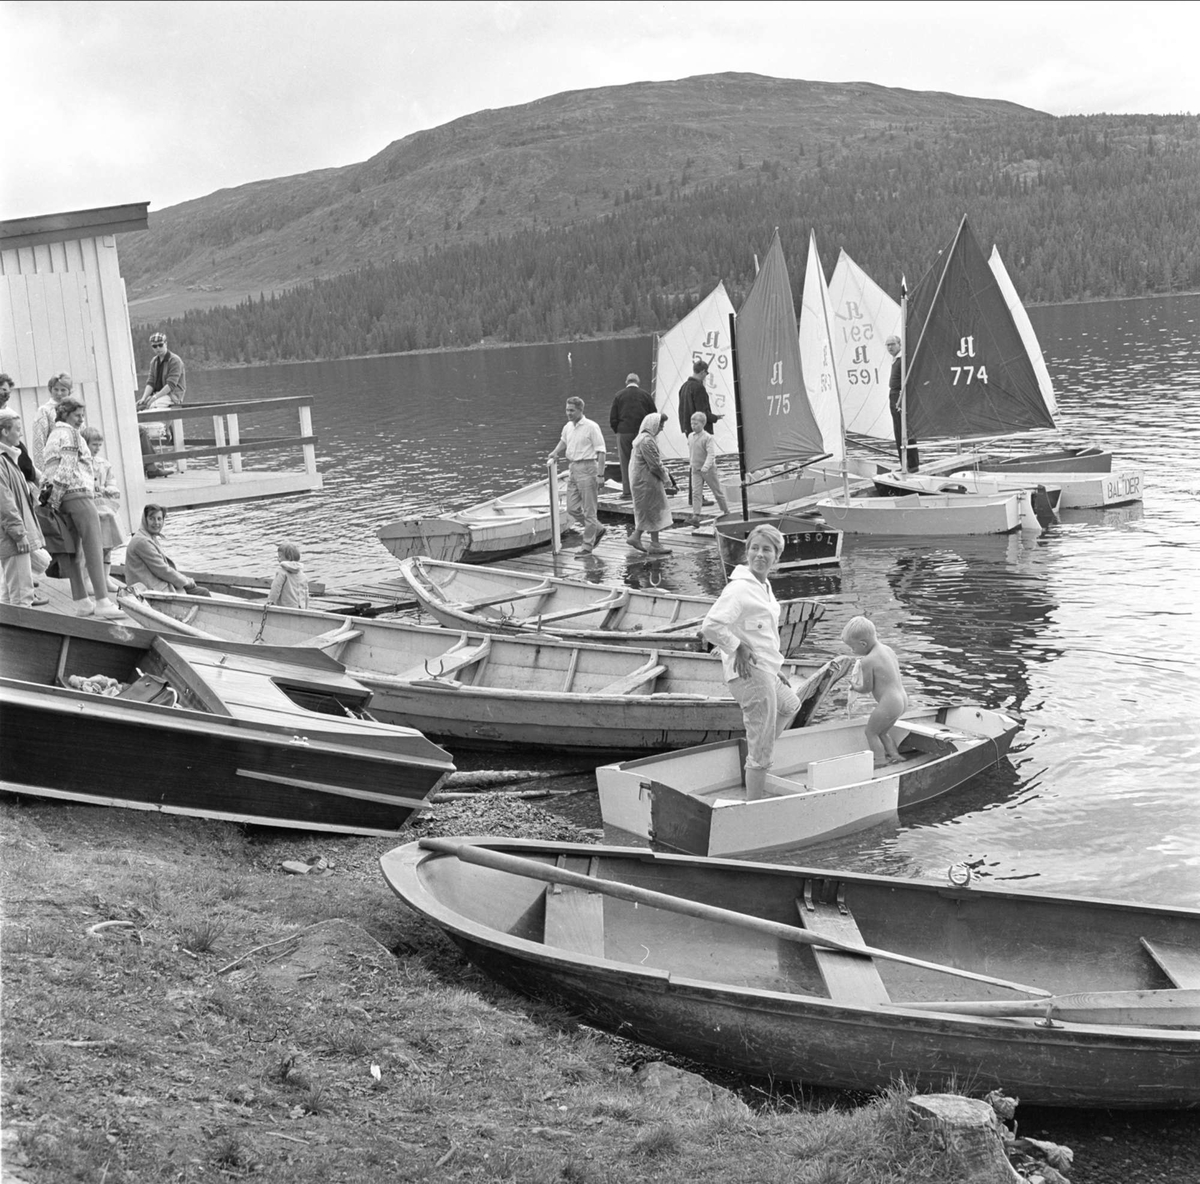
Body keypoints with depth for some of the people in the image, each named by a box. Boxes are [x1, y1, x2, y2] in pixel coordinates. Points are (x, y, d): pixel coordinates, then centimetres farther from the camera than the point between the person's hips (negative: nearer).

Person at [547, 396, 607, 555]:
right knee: (572, 508, 8)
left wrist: (600, 475, -17)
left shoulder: (591, 427, -11)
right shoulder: (567, 427, 10)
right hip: (573, 469, 8)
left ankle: (588, 545, 7)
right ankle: (598, 529, 25)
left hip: (587, 469, -8)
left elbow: (601, 451, -12)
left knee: (589, 510, -1)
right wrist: (555, 453, 14)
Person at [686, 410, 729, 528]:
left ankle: (726, 513, 26)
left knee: (718, 492, 9)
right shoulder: (690, 436, 3)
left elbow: (711, 454, -26)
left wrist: (705, 467, -37)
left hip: (709, 469, -5)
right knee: (696, 493, -9)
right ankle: (696, 517, -15)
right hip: (696, 470, 5)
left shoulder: (708, 437, -16)